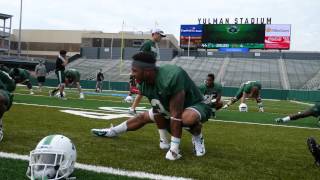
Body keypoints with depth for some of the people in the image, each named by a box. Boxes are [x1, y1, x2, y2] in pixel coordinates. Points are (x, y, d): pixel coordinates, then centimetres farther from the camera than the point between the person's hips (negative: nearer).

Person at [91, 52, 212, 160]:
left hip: (194, 106, -7)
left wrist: (174, 147, -34)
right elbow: (158, 112, -5)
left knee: (188, 118, -41)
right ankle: (112, 132, 34)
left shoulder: (172, 77, -40)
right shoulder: (143, 84, -15)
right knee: (142, 117, 12)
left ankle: (197, 137, -7)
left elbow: (176, 115, -37)